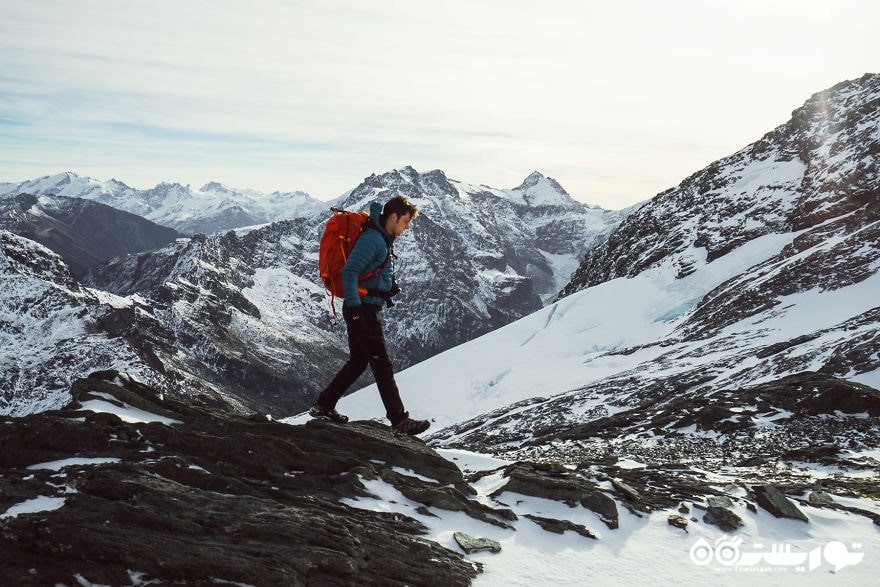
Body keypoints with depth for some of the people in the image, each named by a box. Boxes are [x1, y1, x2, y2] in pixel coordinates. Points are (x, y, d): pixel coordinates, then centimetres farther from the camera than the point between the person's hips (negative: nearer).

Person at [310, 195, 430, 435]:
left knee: (358, 362, 17)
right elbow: (349, 271, -24)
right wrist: (354, 307, -27)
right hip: (362, 310, -10)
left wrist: (389, 285, 17)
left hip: (366, 309, 10)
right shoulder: (372, 238, -16)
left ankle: (323, 406, 25)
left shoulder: (383, 239, 15)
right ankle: (399, 420, 0)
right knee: (382, 365, -6)